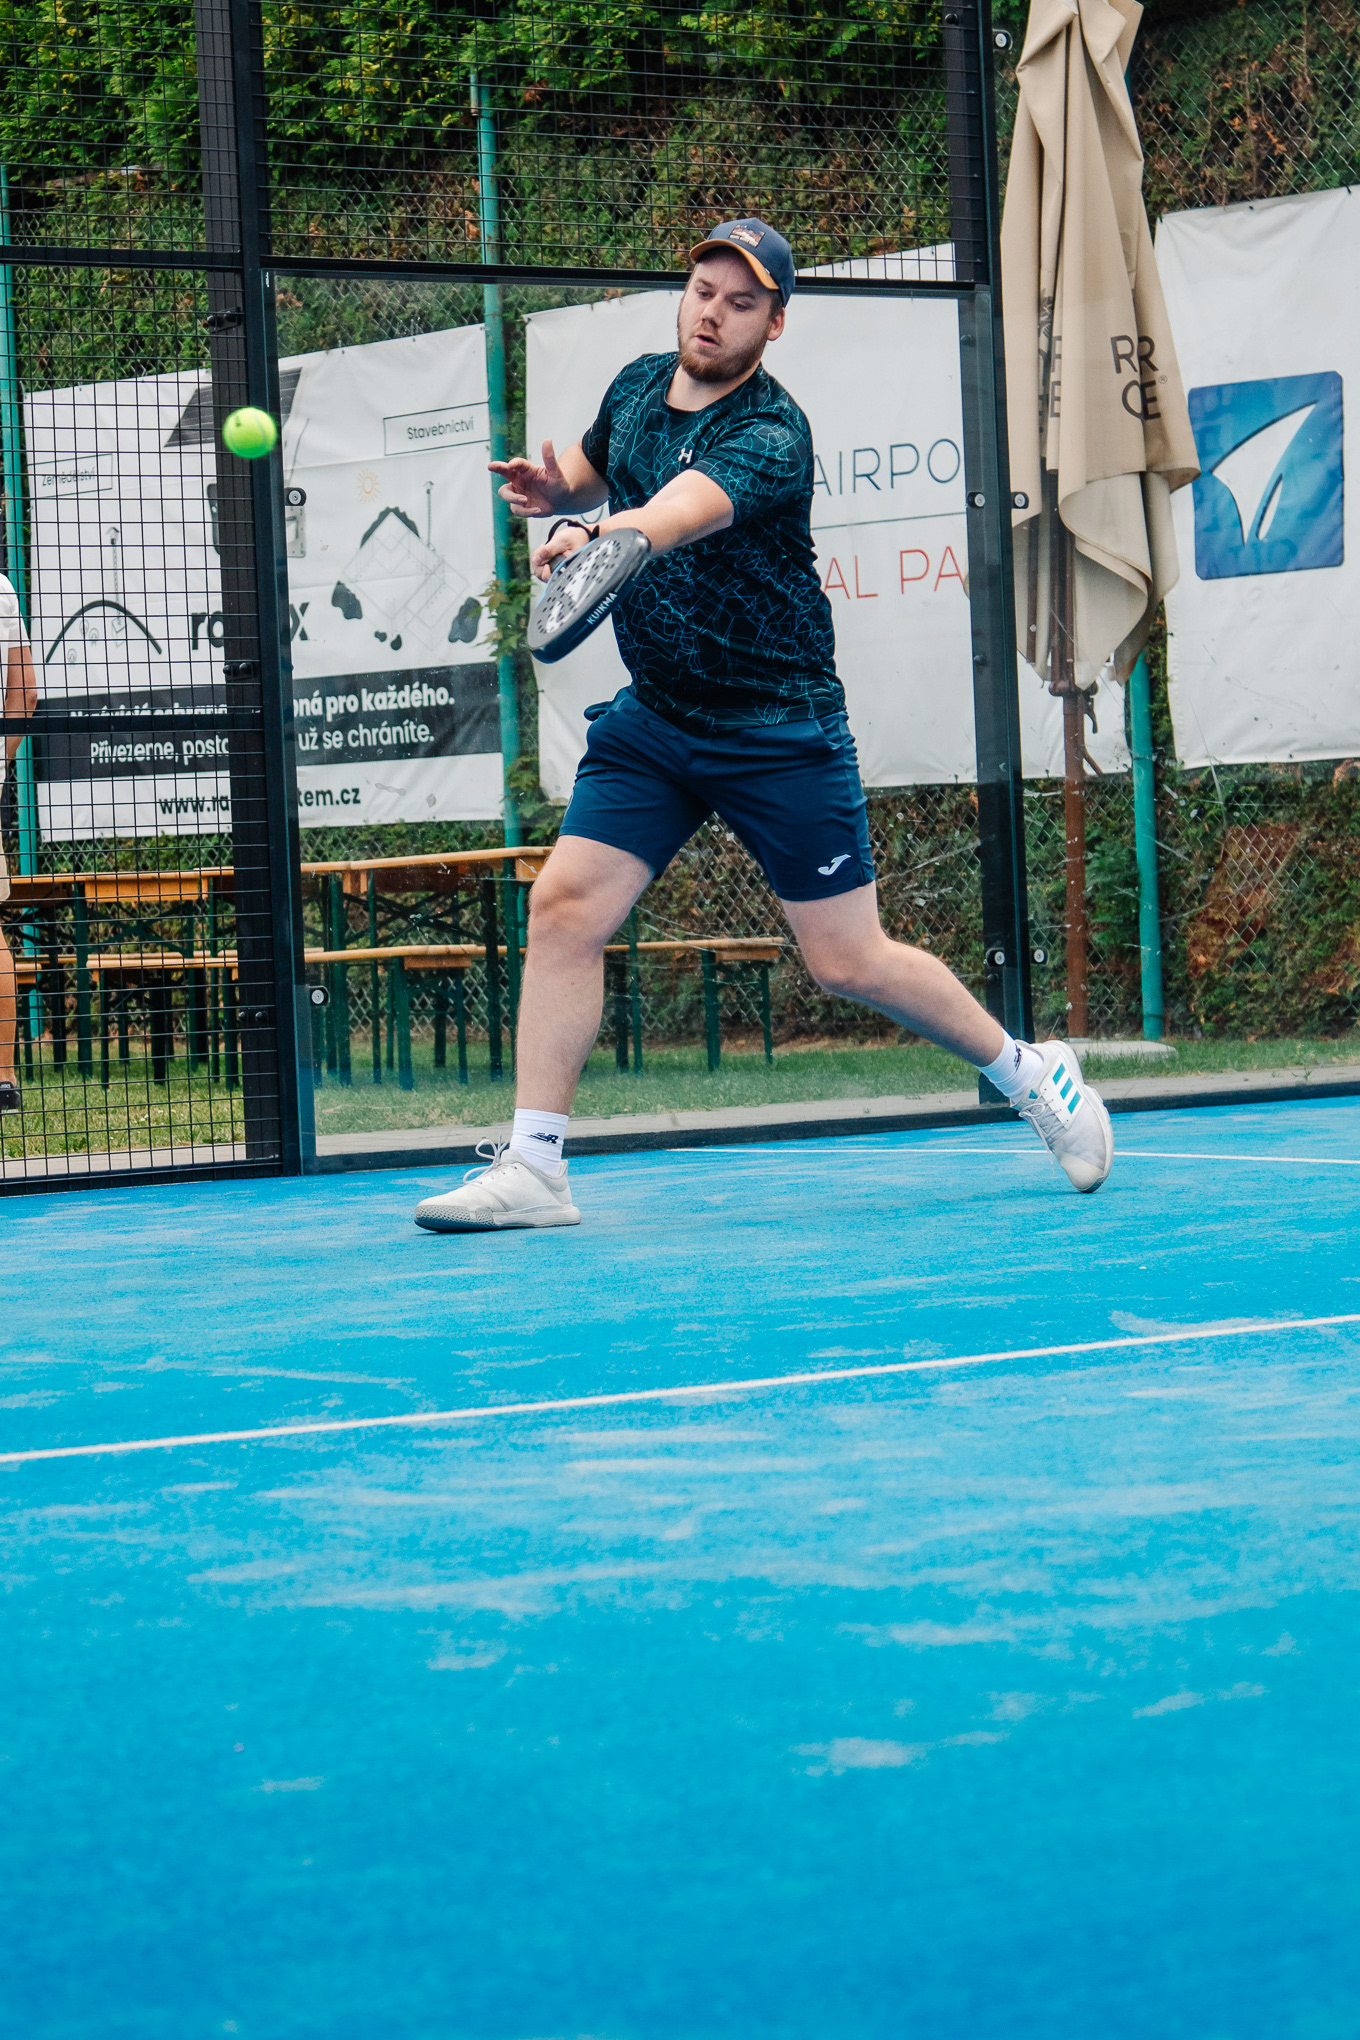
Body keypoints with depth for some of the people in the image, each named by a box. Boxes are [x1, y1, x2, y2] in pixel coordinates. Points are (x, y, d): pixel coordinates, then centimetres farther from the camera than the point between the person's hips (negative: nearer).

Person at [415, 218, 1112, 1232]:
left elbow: (682, 510, -40)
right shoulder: (638, 386, 3)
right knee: (564, 907, -9)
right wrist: (557, 488, 0)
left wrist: (606, 537, -62)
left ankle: (1030, 1071, 22)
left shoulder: (771, 435, -20)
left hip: (780, 730, -6)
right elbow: (598, 468, 25)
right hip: (652, 719, 6)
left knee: (849, 960, -1)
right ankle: (533, 1167, -5)